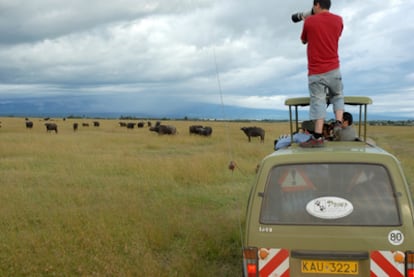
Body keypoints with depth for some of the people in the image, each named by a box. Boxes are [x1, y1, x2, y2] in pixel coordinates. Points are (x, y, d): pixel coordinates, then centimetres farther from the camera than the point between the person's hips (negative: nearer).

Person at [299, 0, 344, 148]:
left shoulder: (309, 21, -4)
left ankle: (318, 137, -12)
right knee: (337, 96, 20)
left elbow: (303, 40, 12)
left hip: (316, 72, -3)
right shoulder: (338, 20, 6)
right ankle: (339, 123, 1)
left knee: (318, 102, -6)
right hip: (333, 69, 3)